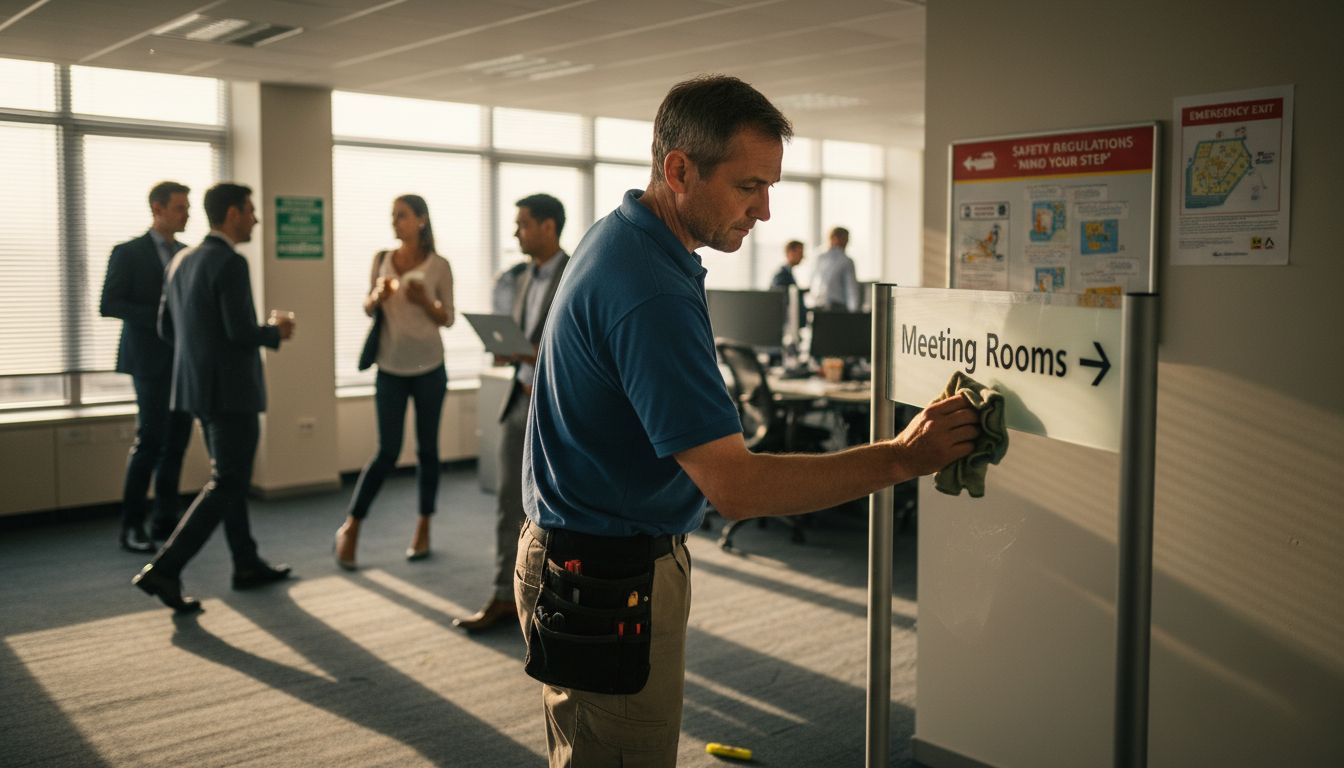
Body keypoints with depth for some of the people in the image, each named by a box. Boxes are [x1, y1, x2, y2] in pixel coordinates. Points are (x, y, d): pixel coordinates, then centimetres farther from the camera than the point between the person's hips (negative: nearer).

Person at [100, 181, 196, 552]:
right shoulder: (128, 253, -3)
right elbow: (108, 305, -9)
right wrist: (160, 317, -19)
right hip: (152, 360, -6)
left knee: (177, 441, 5)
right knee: (150, 440, -8)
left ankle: (165, 521, 13)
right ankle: (132, 526, 2)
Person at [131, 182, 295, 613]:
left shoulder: (181, 262, 10)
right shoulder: (231, 263, -17)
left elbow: (166, 328, 13)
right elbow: (241, 331, -23)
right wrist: (277, 331, -4)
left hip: (198, 386, 9)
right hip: (231, 390, -9)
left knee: (231, 477, 18)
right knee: (226, 485, -3)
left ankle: (247, 565, 27)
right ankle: (164, 570, -8)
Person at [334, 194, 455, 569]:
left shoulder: (439, 265, -4)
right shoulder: (381, 259, 3)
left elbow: (447, 319, 0)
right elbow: (367, 309, 9)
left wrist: (424, 302, -19)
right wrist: (379, 295, -13)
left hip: (428, 369, -1)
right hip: (390, 369, 1)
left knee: (426, 449, 6)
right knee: (387, 452, -2)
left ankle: (423, 528, 18)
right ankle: (350, 527, 11)